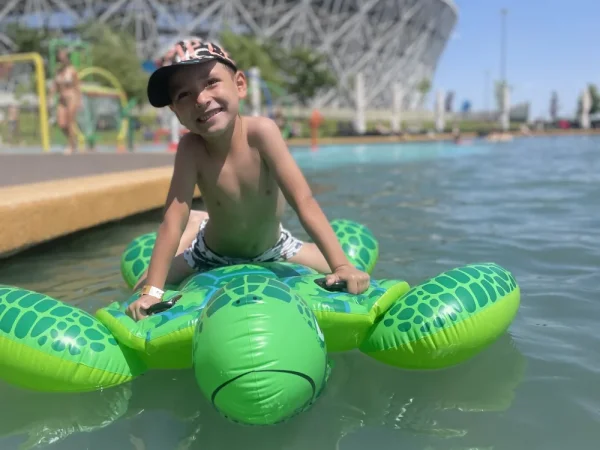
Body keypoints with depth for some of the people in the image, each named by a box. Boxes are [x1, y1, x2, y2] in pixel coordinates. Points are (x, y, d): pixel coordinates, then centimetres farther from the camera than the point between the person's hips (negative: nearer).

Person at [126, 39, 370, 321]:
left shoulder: (261, 131, -31)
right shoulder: (191, 148, -29)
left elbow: (303, 202, -34)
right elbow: (173, 221, -29)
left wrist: (342, 266, -39)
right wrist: (152, 290, -34)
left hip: (271, 249, 0)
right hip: (211, 254, 0)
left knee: (344, 278, -3)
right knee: (143, 286, 1)